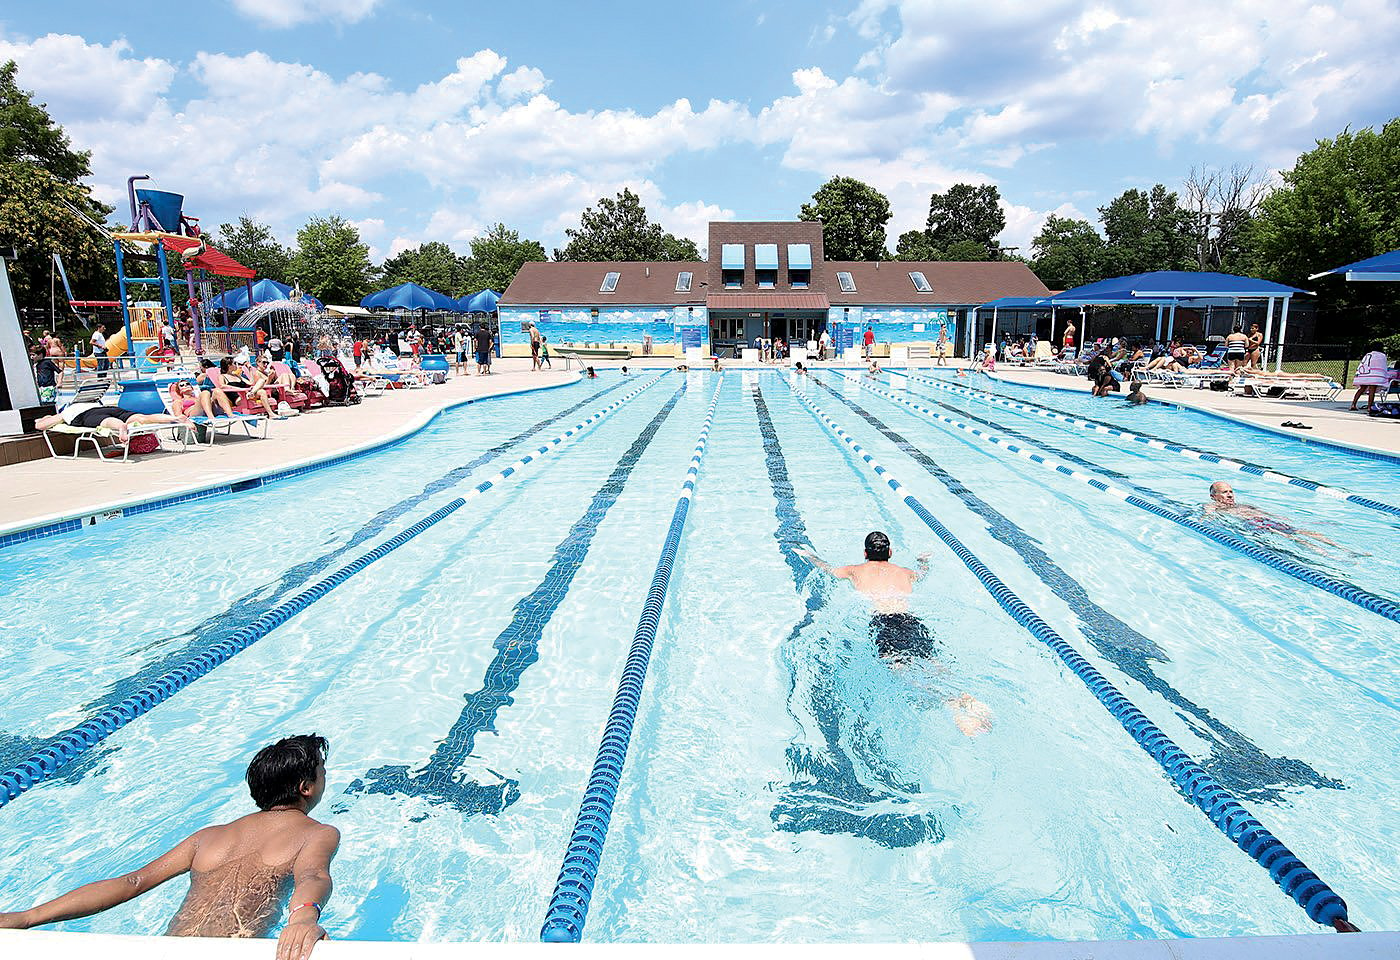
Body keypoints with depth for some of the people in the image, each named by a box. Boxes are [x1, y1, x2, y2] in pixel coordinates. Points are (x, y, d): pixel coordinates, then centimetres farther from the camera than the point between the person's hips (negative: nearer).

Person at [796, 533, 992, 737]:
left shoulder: (856, 571, 23)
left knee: (898, 666, -23)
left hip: (882, 621, -4)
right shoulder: (905, 572, 30)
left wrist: (809, 555, 61)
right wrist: (924, 560, 77)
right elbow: (923, 572, 54)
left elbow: (827, 568, 41)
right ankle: (964, 699, -39)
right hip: (912, 620, 4)